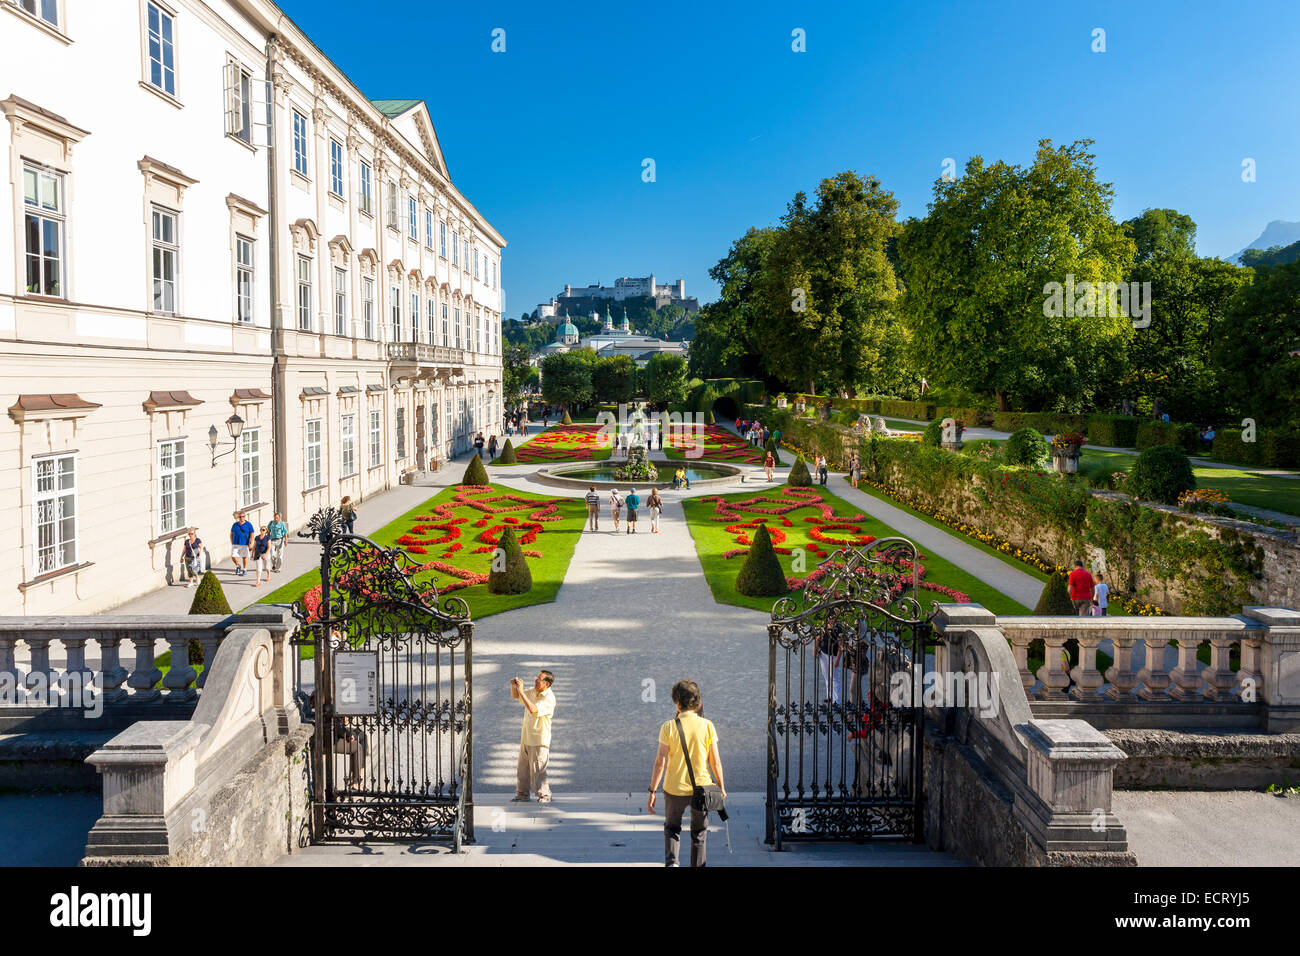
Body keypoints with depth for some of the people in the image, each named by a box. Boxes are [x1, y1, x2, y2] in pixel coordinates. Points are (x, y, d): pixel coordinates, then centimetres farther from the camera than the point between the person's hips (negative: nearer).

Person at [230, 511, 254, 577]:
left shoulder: (248, 525, -1)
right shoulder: (235, 524, 7)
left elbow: (252, 534, -3)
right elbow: (231, 534, 16)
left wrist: (251, 543, -13)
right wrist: (232, 543, 11)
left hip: (245, 544, -2)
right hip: (235, 544, 2)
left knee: (244, 557, 4)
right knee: (233, 557, -4)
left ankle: (244, 569, 19)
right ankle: (237, 566, 23)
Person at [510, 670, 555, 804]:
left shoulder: (549, 698, -19)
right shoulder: (532, 691, 6)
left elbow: (533, 710, -33)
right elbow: (515, 696, 19)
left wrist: (521, 691, -30)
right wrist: (513, 686, -4)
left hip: (539, 739, -8)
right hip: (526, 737, 8)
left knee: (537, 770, -5)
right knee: (522, 768, 13)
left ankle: (544, 796, 8)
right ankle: (522, 794, 23)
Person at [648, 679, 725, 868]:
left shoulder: (669, 727, -11)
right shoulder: (707, 726, -8)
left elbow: (660, 763, -11)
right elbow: (716, 761, -5)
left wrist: (652, 791, -4)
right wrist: (721, 787, 9)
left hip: (675, 789, -1)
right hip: (702, 787, 1)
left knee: (672, 828, 21)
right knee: (699, 833, 19)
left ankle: (671, 861, 1)